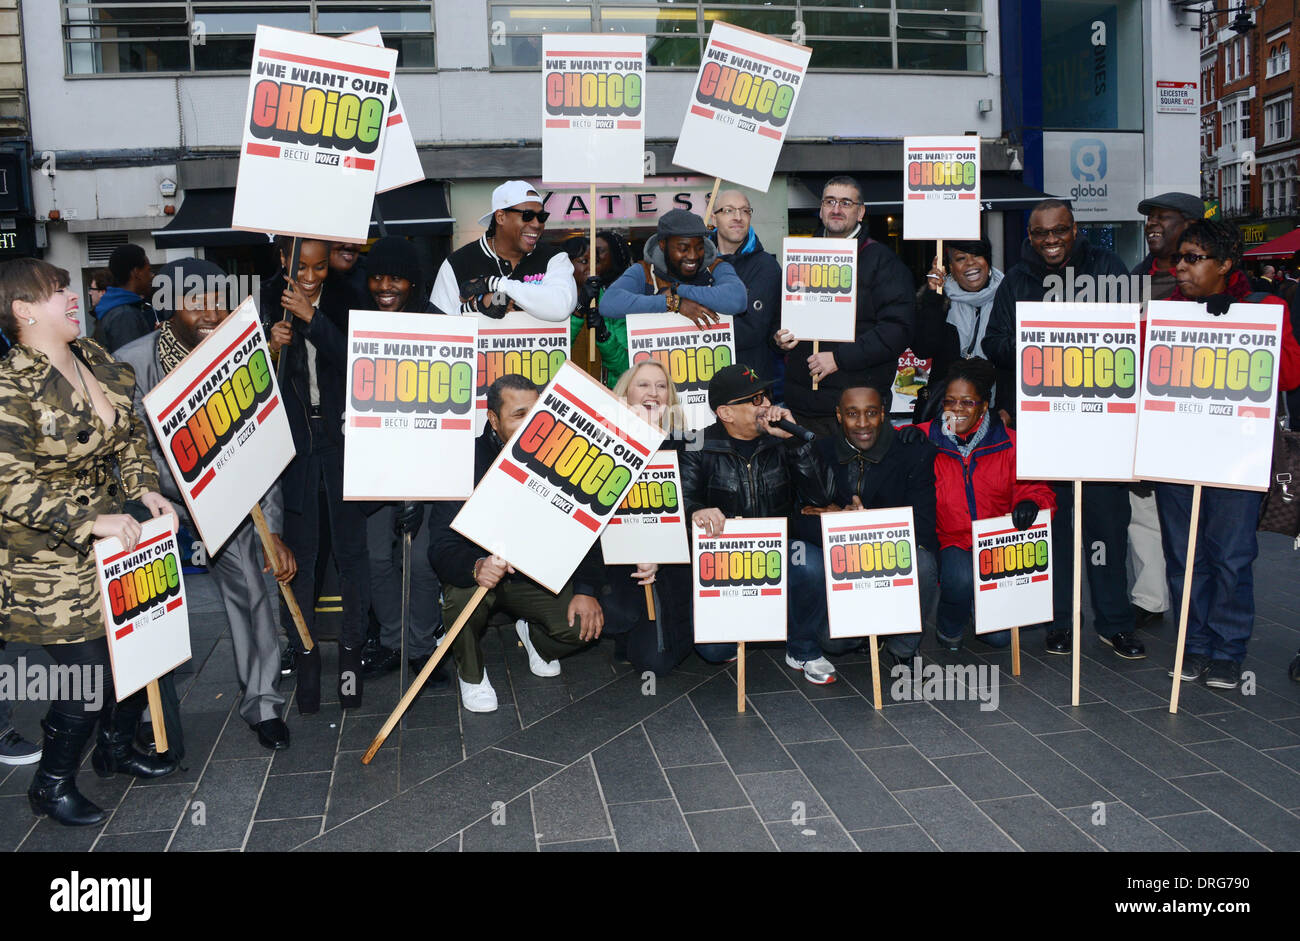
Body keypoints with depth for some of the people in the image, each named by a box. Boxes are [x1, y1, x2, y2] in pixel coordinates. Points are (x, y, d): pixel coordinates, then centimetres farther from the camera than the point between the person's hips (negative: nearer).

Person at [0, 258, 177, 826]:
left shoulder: (94, 359, 5)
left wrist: (145, 487, -1)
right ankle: (51, 786, 23)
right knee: (88, 674, -3)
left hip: (112, 537, 8)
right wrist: (91, 521, -26)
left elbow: (128, 434, 14)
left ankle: (116, 748, 40)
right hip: (49, 564, -8)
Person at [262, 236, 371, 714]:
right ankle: (304, 653, 14)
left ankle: (352, 649, 15)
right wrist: (271, 349, -19)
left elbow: (355, 361, -13)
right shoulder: (266, 304, 1)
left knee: (351, 546, 2)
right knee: (299, 551, 2)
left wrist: (312, 318, -20)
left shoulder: (346, 301, 1)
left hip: (342, 437, 0)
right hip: (291, 438, 0)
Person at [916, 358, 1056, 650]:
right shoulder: (928, 438, -1)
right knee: (961, 578, -35)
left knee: (999, 636, -10)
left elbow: (1036, 488, 1)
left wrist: (1031, 503, -22)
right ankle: (949, 628, 2)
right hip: (952, 542, -1)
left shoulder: (1008, 443, 1)